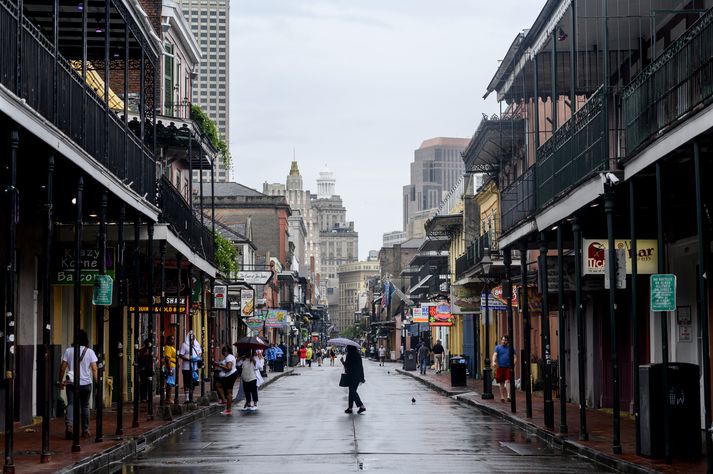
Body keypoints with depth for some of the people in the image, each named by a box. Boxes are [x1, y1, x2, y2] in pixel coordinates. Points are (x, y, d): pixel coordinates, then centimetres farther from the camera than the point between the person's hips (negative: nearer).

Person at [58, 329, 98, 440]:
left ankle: (69, 425, -28)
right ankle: (85, 431, 19)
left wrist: (61, 381, 9)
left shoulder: (68, 351, 0)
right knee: (85, 406, 12)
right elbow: (94, 369, -7)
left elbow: (62, 367, 0)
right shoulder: (89, 352, -3)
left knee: (71, 405, -3)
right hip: (86, 383, 0)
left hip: (71, 384, 0)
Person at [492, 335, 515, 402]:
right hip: (500, 367, 0)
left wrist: (513, 363, -11)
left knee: (508, 381, -12)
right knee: (501, 383, 7)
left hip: (508, 367, 0)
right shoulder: (498, 347, 8)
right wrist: (494, 362, -24)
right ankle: (502, 396, 15)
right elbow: (495, 355, -5)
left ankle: (508, 396, -17)